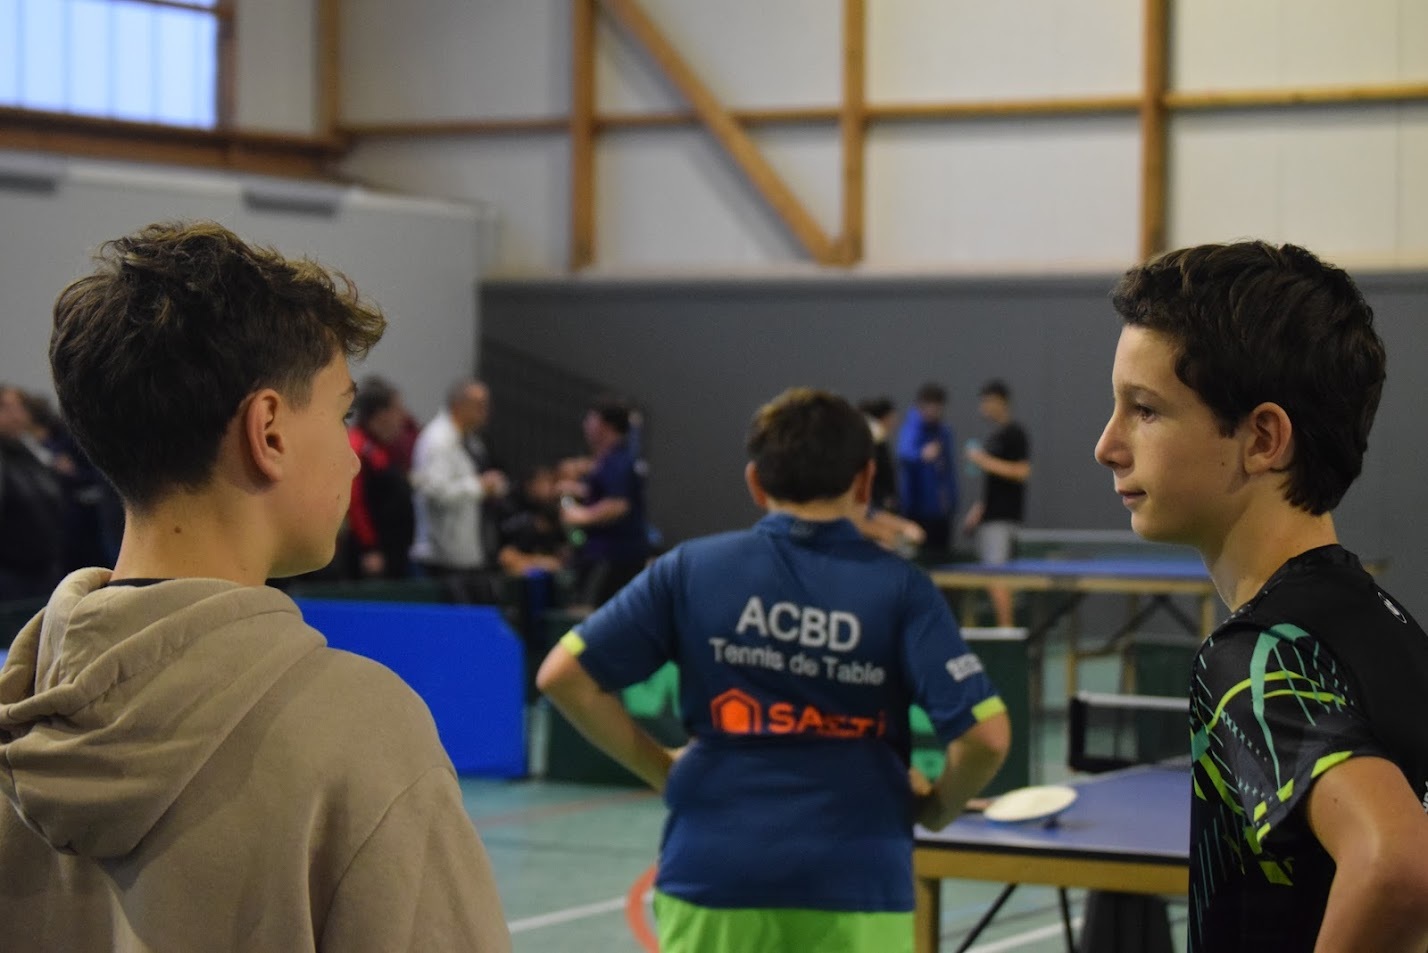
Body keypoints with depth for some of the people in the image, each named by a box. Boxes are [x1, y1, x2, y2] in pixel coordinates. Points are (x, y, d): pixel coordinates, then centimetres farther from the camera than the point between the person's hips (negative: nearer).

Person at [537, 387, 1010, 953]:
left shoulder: (690, 569, 2)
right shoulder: (899, 589, -3)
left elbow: (563, 674, 1)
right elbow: (985, 734, -11)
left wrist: (660, 768, 9)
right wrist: (934, 807, 9)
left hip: (714, 877, 1)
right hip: (854, 889, -1)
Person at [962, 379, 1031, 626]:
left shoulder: (1014, 434, -10)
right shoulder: (996, 435, 18)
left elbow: (1022, 471, -19)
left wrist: (985, 462, -19)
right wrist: (978, 509, 24)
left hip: (1003, 515, -9)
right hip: (991, 515, 9)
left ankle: (1005, 628, -13)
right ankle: (1004, 627, 9)